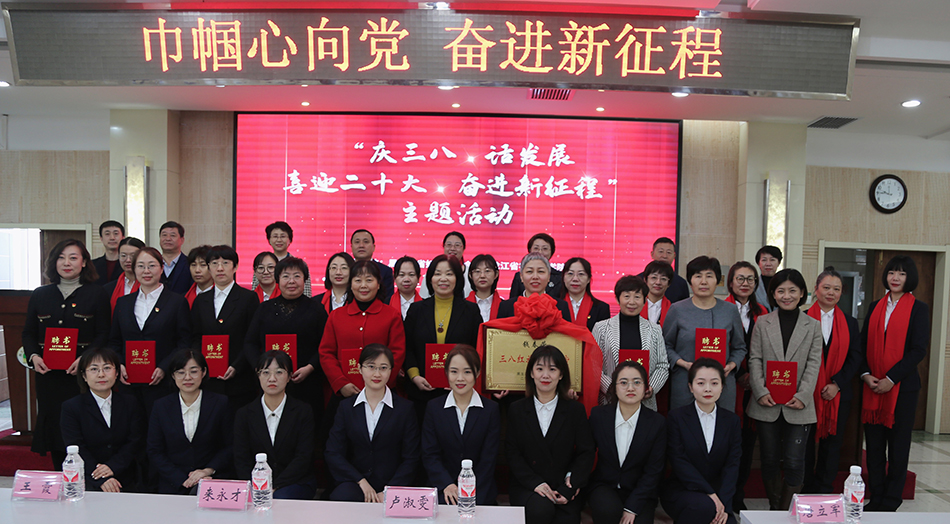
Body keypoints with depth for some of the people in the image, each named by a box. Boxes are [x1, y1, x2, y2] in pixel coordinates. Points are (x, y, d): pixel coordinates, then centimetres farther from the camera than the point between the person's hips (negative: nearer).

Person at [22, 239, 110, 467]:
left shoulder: (96, 294, 2)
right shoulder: (40, 295, 12)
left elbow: (104, 334, -2)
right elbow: (28, 333, 14)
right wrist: (33, 356, -4)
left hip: (83, 374, -3)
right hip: (48, 374, 3)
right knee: (53, 426, 7)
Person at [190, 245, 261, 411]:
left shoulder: (249, 298, 1)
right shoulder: (200, 300, 14)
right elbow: (195, 338, 14)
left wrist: (236, 367, -14)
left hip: (239, 381, -3)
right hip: (208, 381, 4)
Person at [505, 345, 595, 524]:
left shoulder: (576, 410, 5)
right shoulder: (516, 409, 5)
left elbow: (586, 453, 2)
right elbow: (512, 453, 0)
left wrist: (570, 487, -11)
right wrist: (535, 483, -15)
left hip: (564, 488, 1)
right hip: (526, 487, 0)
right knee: (540, 509, -30)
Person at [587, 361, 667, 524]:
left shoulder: (658, 422, -7)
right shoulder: (598, 415, -4)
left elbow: (654, 471, -6)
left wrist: (632, 507, -13)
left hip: (640, 492, 1)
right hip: (604, 486, -1)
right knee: (608, 510, -32)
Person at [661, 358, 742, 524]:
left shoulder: (732, 420, 7)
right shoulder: (676, 417, -4)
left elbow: (733, 464, 0)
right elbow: (679, 462, -10)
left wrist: (723, 502, -13)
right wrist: (709, 494, -18)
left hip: (718, 493, 3)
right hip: (681, 490, -3)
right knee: (704, 506, -32)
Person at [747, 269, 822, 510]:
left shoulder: (813, 326, 6)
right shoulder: (762, 323, 7)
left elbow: (814, 364, 0)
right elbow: (754, 360, 3)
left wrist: (802, 396, -11)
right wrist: (761, 392, -9)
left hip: (798, 406, -1)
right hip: (767, 404, 1)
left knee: (794, 461, -3)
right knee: (769, 460, 8)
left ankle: (786, 511, 10)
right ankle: (774, 508, 23)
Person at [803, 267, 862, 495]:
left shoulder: (850, 323, 9)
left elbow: (855, 357, 3)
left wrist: (837, 384, -9)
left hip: (838, 394, 2)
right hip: (806, 393, -2)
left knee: (832, 444, 8)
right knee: (805, 444, 4)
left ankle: (824, 493, 21)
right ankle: (805, 492, 18)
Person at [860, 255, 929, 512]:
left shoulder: (918, 308, -1)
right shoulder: (875, 307, 11)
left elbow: (918, 350, -8)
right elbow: (864, 344, 10)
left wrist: (890, 379, -14)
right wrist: (865, 374, -5)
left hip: (902, 386, -3)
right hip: (872, 386, 4)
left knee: (898, 444, 5)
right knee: (874, 443, 7)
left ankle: (890, 502, 16)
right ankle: (875, 498, 19)